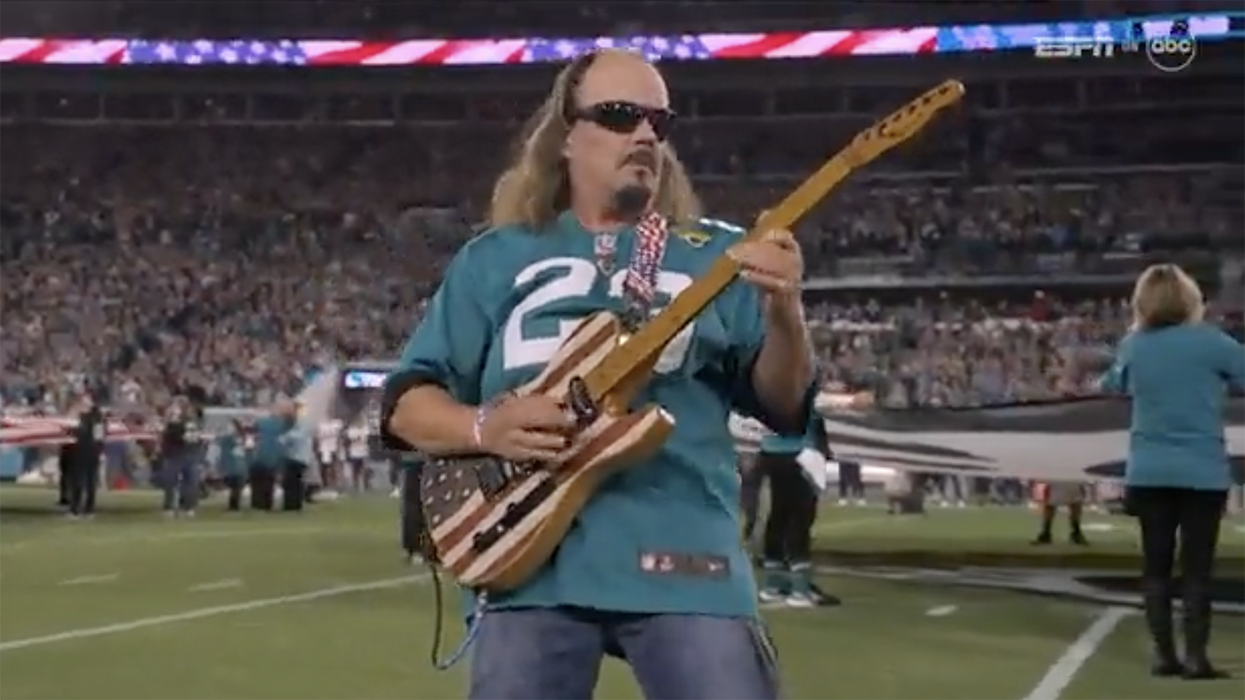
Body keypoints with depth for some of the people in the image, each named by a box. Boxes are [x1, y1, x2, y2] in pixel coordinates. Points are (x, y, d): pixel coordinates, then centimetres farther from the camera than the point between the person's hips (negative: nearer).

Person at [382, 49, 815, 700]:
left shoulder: (717, 255, 13)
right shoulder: (494, 259, 14)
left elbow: (783, 406, 5)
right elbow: (405, 403, 13)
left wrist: (783, 313, -16)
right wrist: (483, 428, -9)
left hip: (686, 558, 0)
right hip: (530, 560, 1)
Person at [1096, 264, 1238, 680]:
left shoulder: (1133, 346, 3)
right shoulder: (1209, 342, -9)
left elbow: (1116, 385, 21)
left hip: (1148, 473, 3)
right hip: (1202, 473, -3)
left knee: (1156, 568, 8)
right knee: (1197, 569, 1)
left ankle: (1164, 654, 8)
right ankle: (1195, 656, -2)